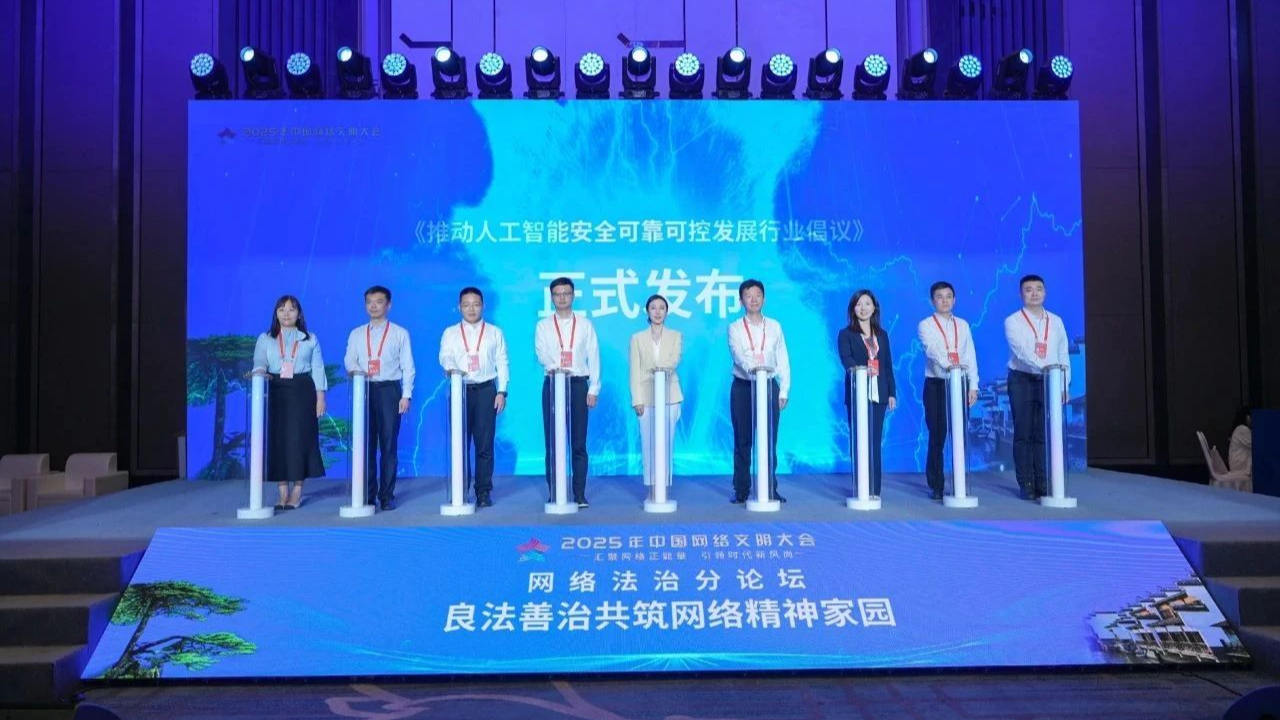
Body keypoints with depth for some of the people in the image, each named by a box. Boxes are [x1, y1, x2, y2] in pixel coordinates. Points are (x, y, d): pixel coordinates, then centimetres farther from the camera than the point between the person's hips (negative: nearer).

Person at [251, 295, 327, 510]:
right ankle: (283, 493, 6)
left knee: (300, 439, -4)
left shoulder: (310, 339, 10)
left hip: (302, 391, -1)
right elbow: (259, 362, -2)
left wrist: (320, 397, -2)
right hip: (276, 392, 1)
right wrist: (260, 372, -26)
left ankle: (297, 492, 4)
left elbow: (317, 369, 6)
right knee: (277, 439, -2)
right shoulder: (265, 339, 11)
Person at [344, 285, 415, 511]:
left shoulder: (400, 333, 8)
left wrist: (406, 395, -4)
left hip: (389, 390, -2)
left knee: (388, 445, -1)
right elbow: (350, 361, 8)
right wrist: (356, 370, -15)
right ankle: (367, 495, 8)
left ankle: (387, 496, 5)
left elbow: (408, 367, 4)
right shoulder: (356, 334, 15)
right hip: (364, 391, 2)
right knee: (366, 444, 2)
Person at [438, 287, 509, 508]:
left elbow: (502, 363, 8)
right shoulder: (450, 333, 12)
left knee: (485, 443, -2)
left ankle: (484, 491, 4)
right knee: (459, 442, 0)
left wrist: (502, 391, -1)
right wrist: (451, 368, -26)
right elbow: (445, 356, -3)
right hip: (459, 390, 1)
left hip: (486, 390, 0)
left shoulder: (495, 333, 11)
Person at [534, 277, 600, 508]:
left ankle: (579, 494, 5)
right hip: (553, 384, 0)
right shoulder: (543, 326, 8)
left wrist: (594, 389, -1)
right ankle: (553, 494, 8)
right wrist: (553, 366, -28)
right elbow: (541, 353, -7)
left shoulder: (585, 324, 8)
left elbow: (593, 357, 6)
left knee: (579, 443, 0)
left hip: (578, 384, 0)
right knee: (552, 441, 1)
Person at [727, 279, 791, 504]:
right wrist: (751, 368, -38)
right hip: (743, 387, -1)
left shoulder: (774, 326, 8)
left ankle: (771, 489, 9)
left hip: (769, 386, 1)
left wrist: (784, 391, 2)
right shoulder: (735, 328, 1)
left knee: (769, 440, 2)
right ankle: (741, 490, 8)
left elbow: (783, 360, 8)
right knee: (742, 441, 2)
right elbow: (738, 354, -18)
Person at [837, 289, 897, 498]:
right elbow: (845, 358, -14)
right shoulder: (846, 334, 3)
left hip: (878, 393, 3)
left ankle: (874, 490, 7)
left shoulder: (882, 335, 15)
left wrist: (892, 393, 8)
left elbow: (888, 366, 14)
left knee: (875, 442, 3)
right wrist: (859, 368, -35)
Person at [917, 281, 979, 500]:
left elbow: (970, 356, 10)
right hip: (936, 385, -3)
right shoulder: (925, 325, 0)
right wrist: (948, 365, -37)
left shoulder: (963, 325, 12)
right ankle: (936, 486, 6)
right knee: (937, 437, -2)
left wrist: (973, 386, 1)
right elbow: (932, 349, -19)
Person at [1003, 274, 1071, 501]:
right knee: (1024, 434, 0)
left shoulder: (1056, 321, 10)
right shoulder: (1013, 322, -4)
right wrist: (1043, 366, -34)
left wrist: (1064, 385, 3)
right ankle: (1027, 484, 5)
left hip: (1050, 382, 3)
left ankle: (1043, 483, 10)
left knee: (1044, 434, 5)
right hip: (1022, 381, -3)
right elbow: (1021, 351, -19)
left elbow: (1063, 354, 10)